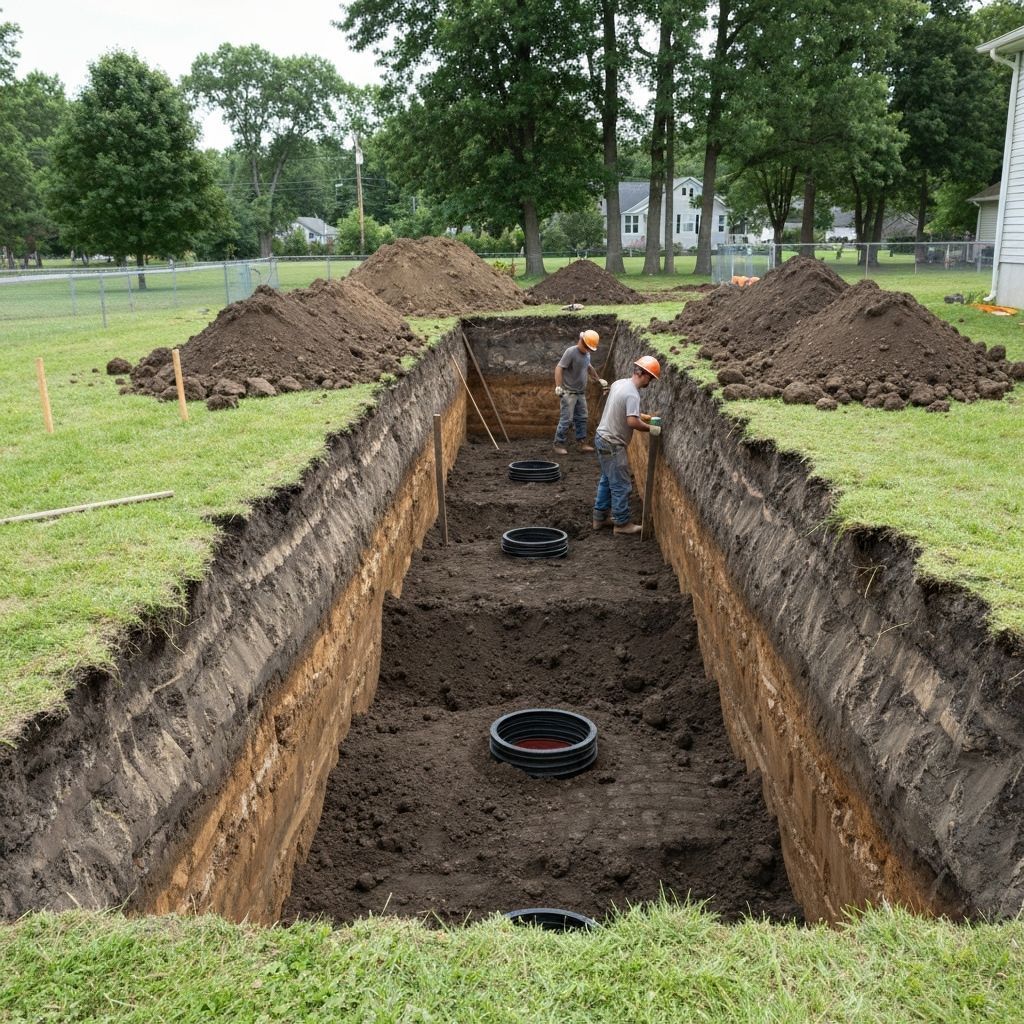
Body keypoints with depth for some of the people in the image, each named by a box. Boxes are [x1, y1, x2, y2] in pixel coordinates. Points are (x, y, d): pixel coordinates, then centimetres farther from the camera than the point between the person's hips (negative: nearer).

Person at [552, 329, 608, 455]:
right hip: (569, 392, -8)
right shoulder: (571, 352, -16)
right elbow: (559, 368, -21)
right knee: (566, 419, -7)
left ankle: (582, 443, 18)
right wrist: (558, 387, -29)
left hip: (581, 393, 8)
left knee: (581, 418, 11)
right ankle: (559, 445, 1)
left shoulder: (587, 354, 10)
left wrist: (599, 380, 34)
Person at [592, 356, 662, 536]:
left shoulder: (619, 383, 8)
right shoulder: (632, 394, -22)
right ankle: (622, 523, 9)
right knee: (621, 486, 0)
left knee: (607, 481, 19)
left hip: (603, 438, 10)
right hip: (613, 444, -10)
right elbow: (632, 422, -32)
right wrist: (650, 428, -19)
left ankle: (600, 518, 26)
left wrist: (644, 416, 14)